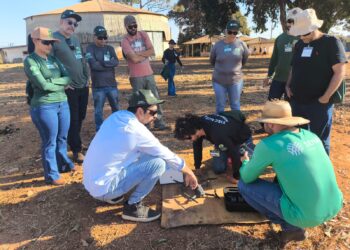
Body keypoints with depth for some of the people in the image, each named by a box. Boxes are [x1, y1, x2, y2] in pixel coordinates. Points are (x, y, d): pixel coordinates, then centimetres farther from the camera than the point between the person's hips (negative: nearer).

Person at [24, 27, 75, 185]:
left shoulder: (53, 59, 13)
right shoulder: (30, 61, -7)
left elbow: (68, 78, 2)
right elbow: (43, 85, -17)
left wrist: (51, 82, -11)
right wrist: (60, 84, -4)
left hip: (63, 103, 6)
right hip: (43, 106, -6)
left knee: (62, 138, 16)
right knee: (50, 142, 3)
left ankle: (63, 164, 35)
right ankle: (51, 175, 17)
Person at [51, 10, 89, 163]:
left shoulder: (75, 40, 16)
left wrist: (87, 77, 13)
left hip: (83, 86, 8)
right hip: (69, 89, -7)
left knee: (80, 118, 16)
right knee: (73, 120, -1)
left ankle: (75, 142, 35)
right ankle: (77, 151, 10)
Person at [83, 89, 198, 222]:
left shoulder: (116, 116, 2)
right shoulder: (137, 130, -20)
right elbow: (167, 155, -8)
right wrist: (189, 173, 8)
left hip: (91, 181, 8)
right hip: (103, 187, -8)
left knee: (143, 153, 15)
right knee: (158, 163, -14)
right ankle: (132, 207, 1)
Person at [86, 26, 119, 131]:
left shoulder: (110, 48, 10)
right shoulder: (90, 48, -2)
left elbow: (116, 62, -5)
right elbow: (94, 65, -17)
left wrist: (103, 62, -16)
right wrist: (109, 65, -9)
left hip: (112, 84, 4)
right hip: (98, 86, -4)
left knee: (116, 108, 13)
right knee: (99, 111, 4)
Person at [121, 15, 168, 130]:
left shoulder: (143, 35, 6)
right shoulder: (125, 41, -8)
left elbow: (152, 51, -6)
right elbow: (134, 59, -20)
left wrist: (138, 53, -13)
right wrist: (146, 54, -5)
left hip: (149, 73, 4)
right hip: (136, 76, -4)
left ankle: (159, 122, 17)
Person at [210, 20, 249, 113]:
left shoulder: (241, 44, -5)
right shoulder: (218, 45, -5)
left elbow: (245, 59, 11)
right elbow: (212, 61, 11)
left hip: (236, 80, 0)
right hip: (219, 81, 0)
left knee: (235, 105, 12)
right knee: (220, 106, 9)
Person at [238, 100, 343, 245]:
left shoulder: (268, 145, -18)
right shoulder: (311, 135, 1)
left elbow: (247, 178, -3)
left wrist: (245, 163, 17)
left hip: (306, 216, -7)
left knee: (244, 184, 2)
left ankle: (291, 227, 7)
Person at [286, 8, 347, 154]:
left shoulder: (331, 43, -6)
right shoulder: (299, 44, 11)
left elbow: (339, 72, -10)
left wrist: (326, 97, -15)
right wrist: (288, 85, 4)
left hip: (319, 103, -5)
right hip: (296, 101, 6)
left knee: (320, 140, 4)